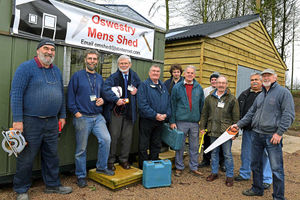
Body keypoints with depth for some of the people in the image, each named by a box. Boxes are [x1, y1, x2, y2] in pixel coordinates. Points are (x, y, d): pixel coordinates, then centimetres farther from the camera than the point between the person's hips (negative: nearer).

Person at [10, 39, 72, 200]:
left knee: (51, 155, 14)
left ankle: (53, 184, 29)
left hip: (52, 122, 6)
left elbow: (61, 94, 18)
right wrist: (17, 120, -16)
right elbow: (16, 94, -12)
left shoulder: (56, 71, 13)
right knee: (26, 158, 5)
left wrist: (62, 115, 14)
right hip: (31, 121, -6)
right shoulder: (26, 67, -7)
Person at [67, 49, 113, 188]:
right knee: (81, 148, 4)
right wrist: (76, 112, -10)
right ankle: (81, 176, 21)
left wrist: (102, 101, 0)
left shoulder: (100, 78, 13)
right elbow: (70, 96, -4)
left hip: (97, 117, 4)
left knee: (106, 139, -11)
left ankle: (101, 167, 11)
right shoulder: (77, 76, -1)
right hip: (82, 117, -4)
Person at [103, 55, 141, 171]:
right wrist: (116, 99, -30)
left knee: (127, 137, 9)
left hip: (129, 112, 3)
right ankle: (110, 161, 16)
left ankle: (124, 160, 25)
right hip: (116, 112, -3)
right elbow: (106, 90, -17)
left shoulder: (134, 76, 11)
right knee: (114, 136, 1)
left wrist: (136, 91, 0)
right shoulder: (113, 77, -2)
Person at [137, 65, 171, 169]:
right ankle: (143, 168, 16)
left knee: (156, 145, 15)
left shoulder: (163, 86, 13)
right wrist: (155, 115, -20)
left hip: (160, 121, 6)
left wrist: (166, 114, -6)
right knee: (143, 145, 3)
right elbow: (142, 104, -16)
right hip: (146, 120, -6)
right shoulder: (144, 85, -6)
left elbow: (168, 102, 11)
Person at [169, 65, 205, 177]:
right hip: (181, 121, -2)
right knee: (180, 146, 6)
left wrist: (201, 119, 5)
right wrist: (172, 121, -5)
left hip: (195, 122, 2)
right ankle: (179, 167, 20)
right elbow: (173, 105, 0)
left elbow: (202, 104, 11)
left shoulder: (199, 88, 8)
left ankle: (194, 168, 22)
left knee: (194, 146, 9)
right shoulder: (177, 87, 1)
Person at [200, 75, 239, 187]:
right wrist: (202, 127, 10)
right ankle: (214, 172, 29)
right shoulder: (209, 98, 10)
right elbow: (204, 114, 14)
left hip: (226, 131, -3)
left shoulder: (232, 99, 0)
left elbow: (236, 117, 0)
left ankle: (229, 176, 17)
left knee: (227, 154, 3)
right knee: (214, 153, 14)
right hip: (213, 131, 4)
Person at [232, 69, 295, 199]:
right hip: (257, 135, 7)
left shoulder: (283, 92, -3)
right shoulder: (260, 96, 17)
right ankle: (257, 189, 32)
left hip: (272, 136, -7)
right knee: (255, 164, 15)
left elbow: (288, 115, -10)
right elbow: (251, 113, 22)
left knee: (276, 168, -1)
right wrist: (239, 124, 13)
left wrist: (279, 132, -17)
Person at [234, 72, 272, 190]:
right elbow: (238, 110, 17)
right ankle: (245, 174, 31)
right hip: (247, 130, 5)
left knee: (264, 154, 3)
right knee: (246, 153, 14)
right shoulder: (244, 94, 13)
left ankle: (266, 179, 18)